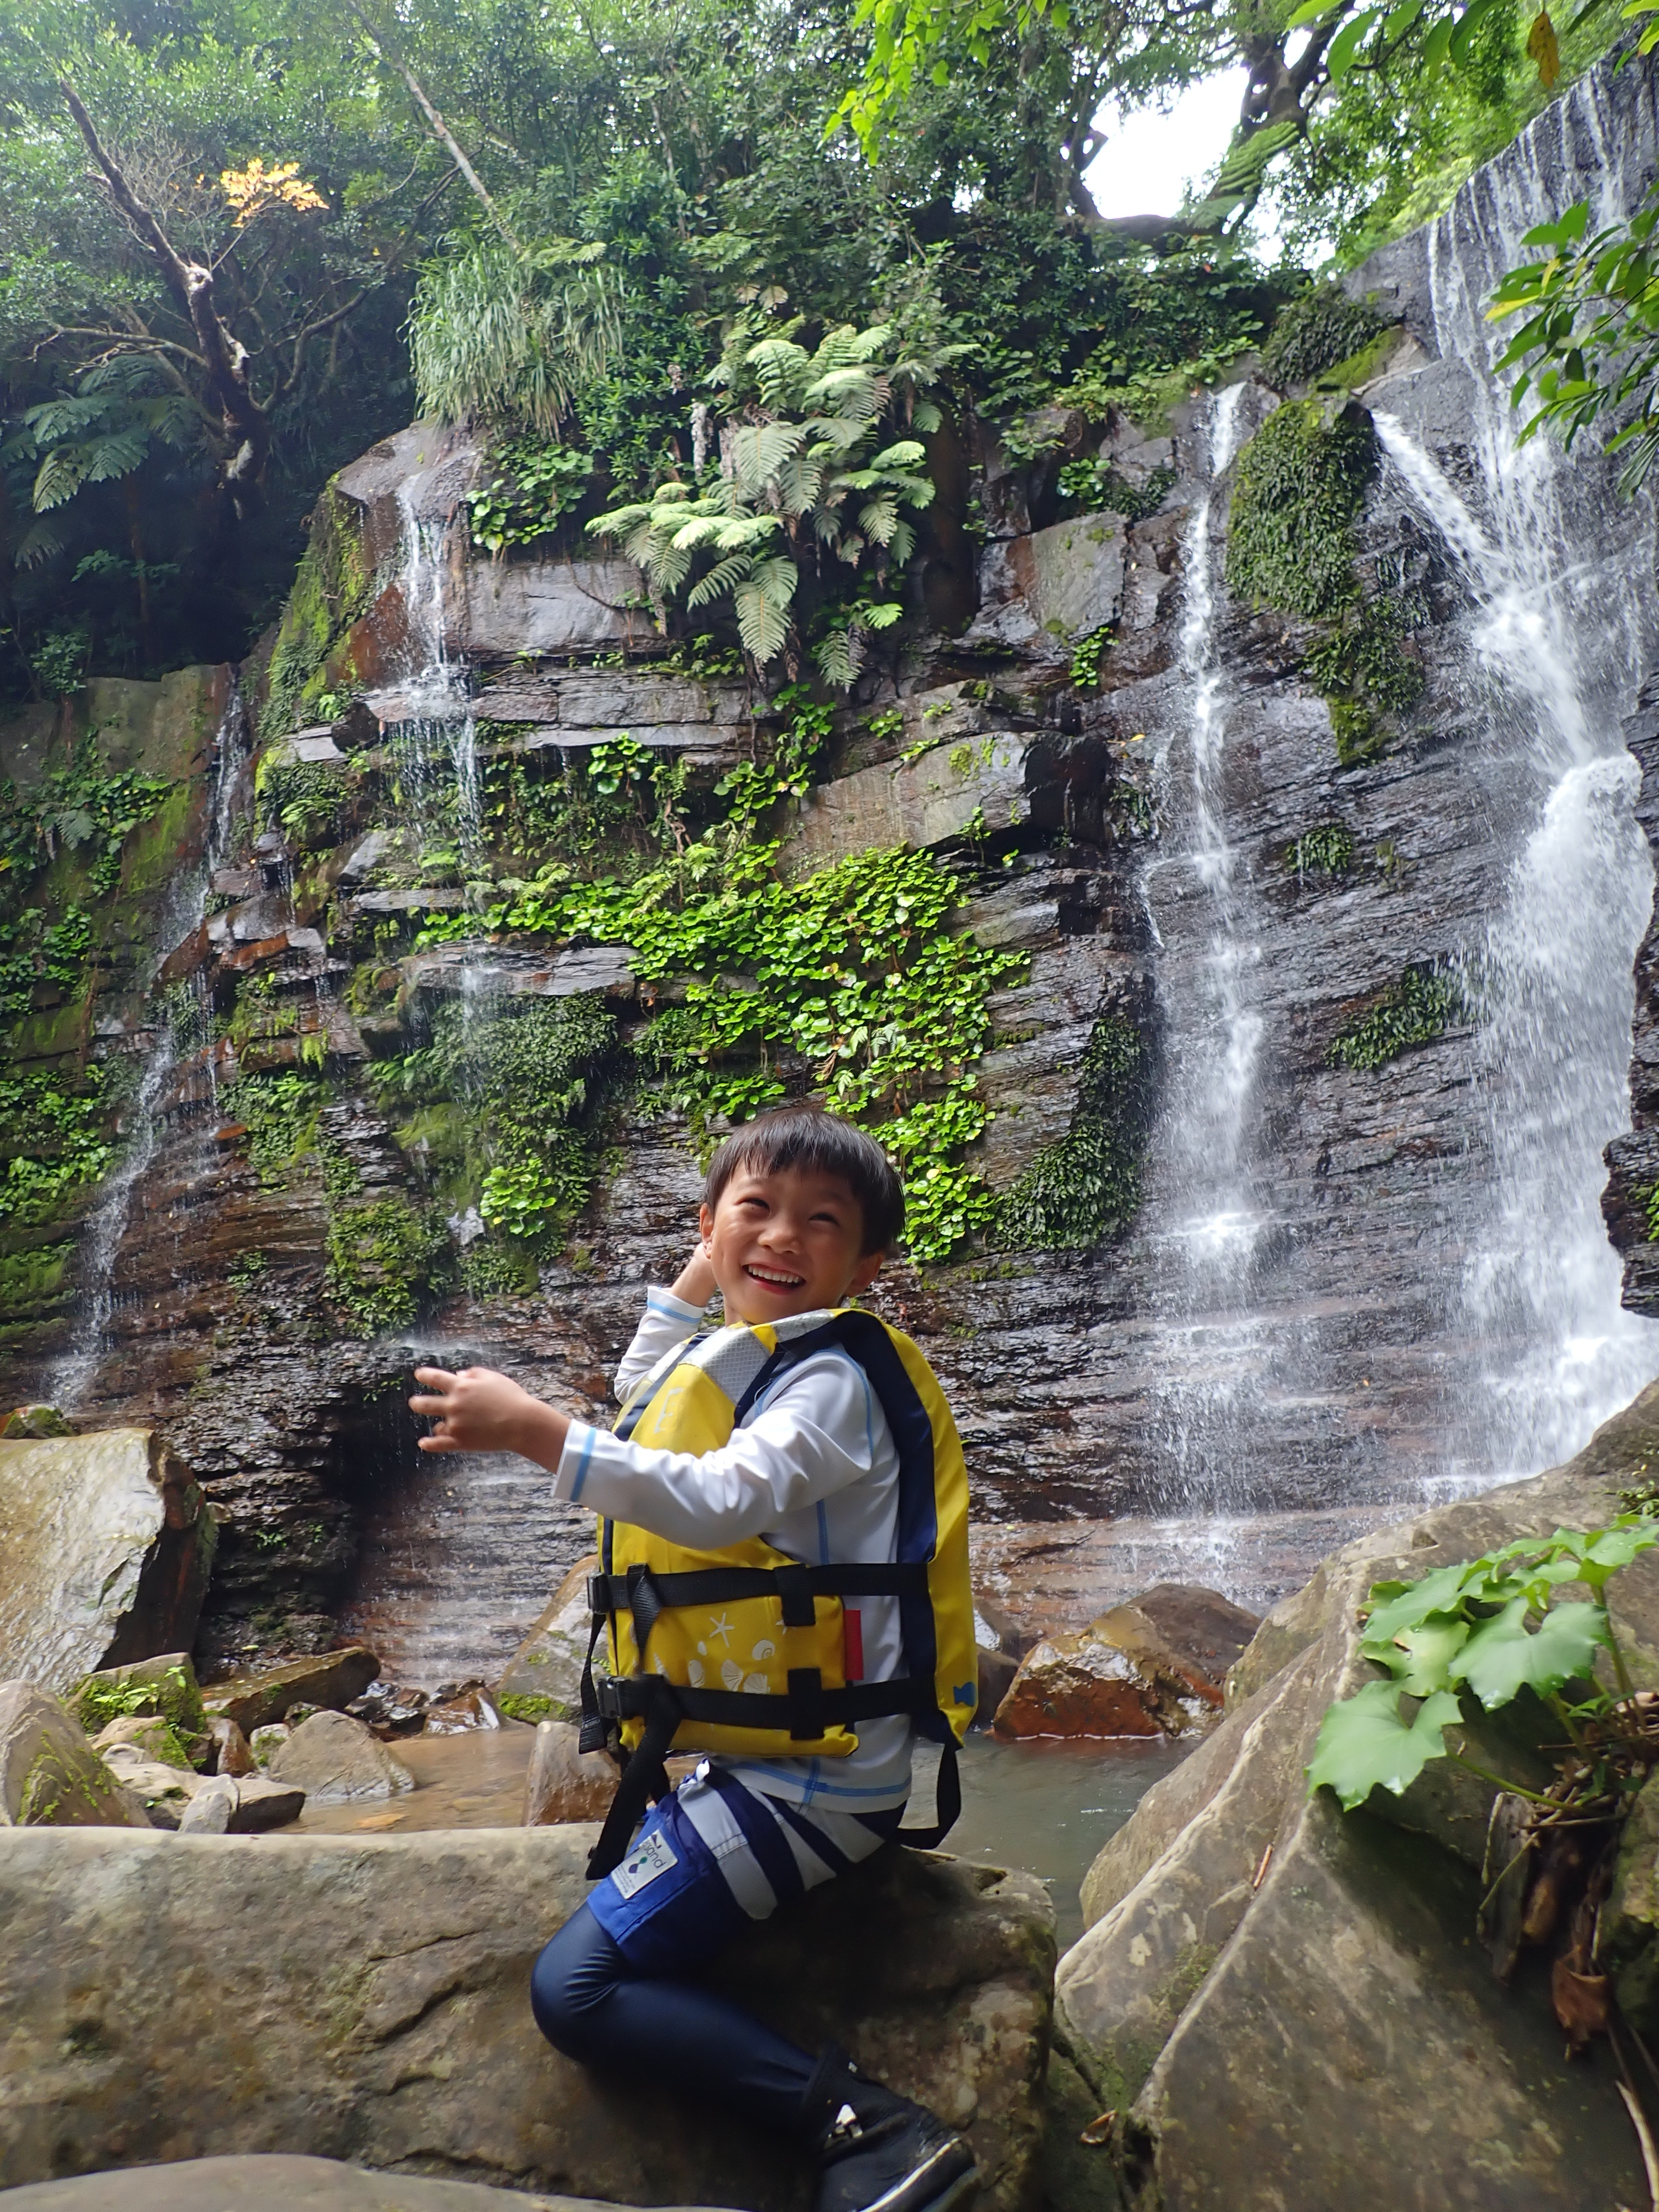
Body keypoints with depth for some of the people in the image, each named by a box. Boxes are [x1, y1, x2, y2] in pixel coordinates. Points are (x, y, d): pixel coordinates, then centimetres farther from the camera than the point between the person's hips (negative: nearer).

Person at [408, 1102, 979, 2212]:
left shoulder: (833, 1377, -15)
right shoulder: (759, 1358, 13)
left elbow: (722, 1499, -32)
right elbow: (644, 1385, 30)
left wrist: (533, 1431, -38)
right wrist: (702, 1274, 19)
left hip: (808, 1778, -10)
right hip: (776, 1759, 10)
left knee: (575, 1988, -11)